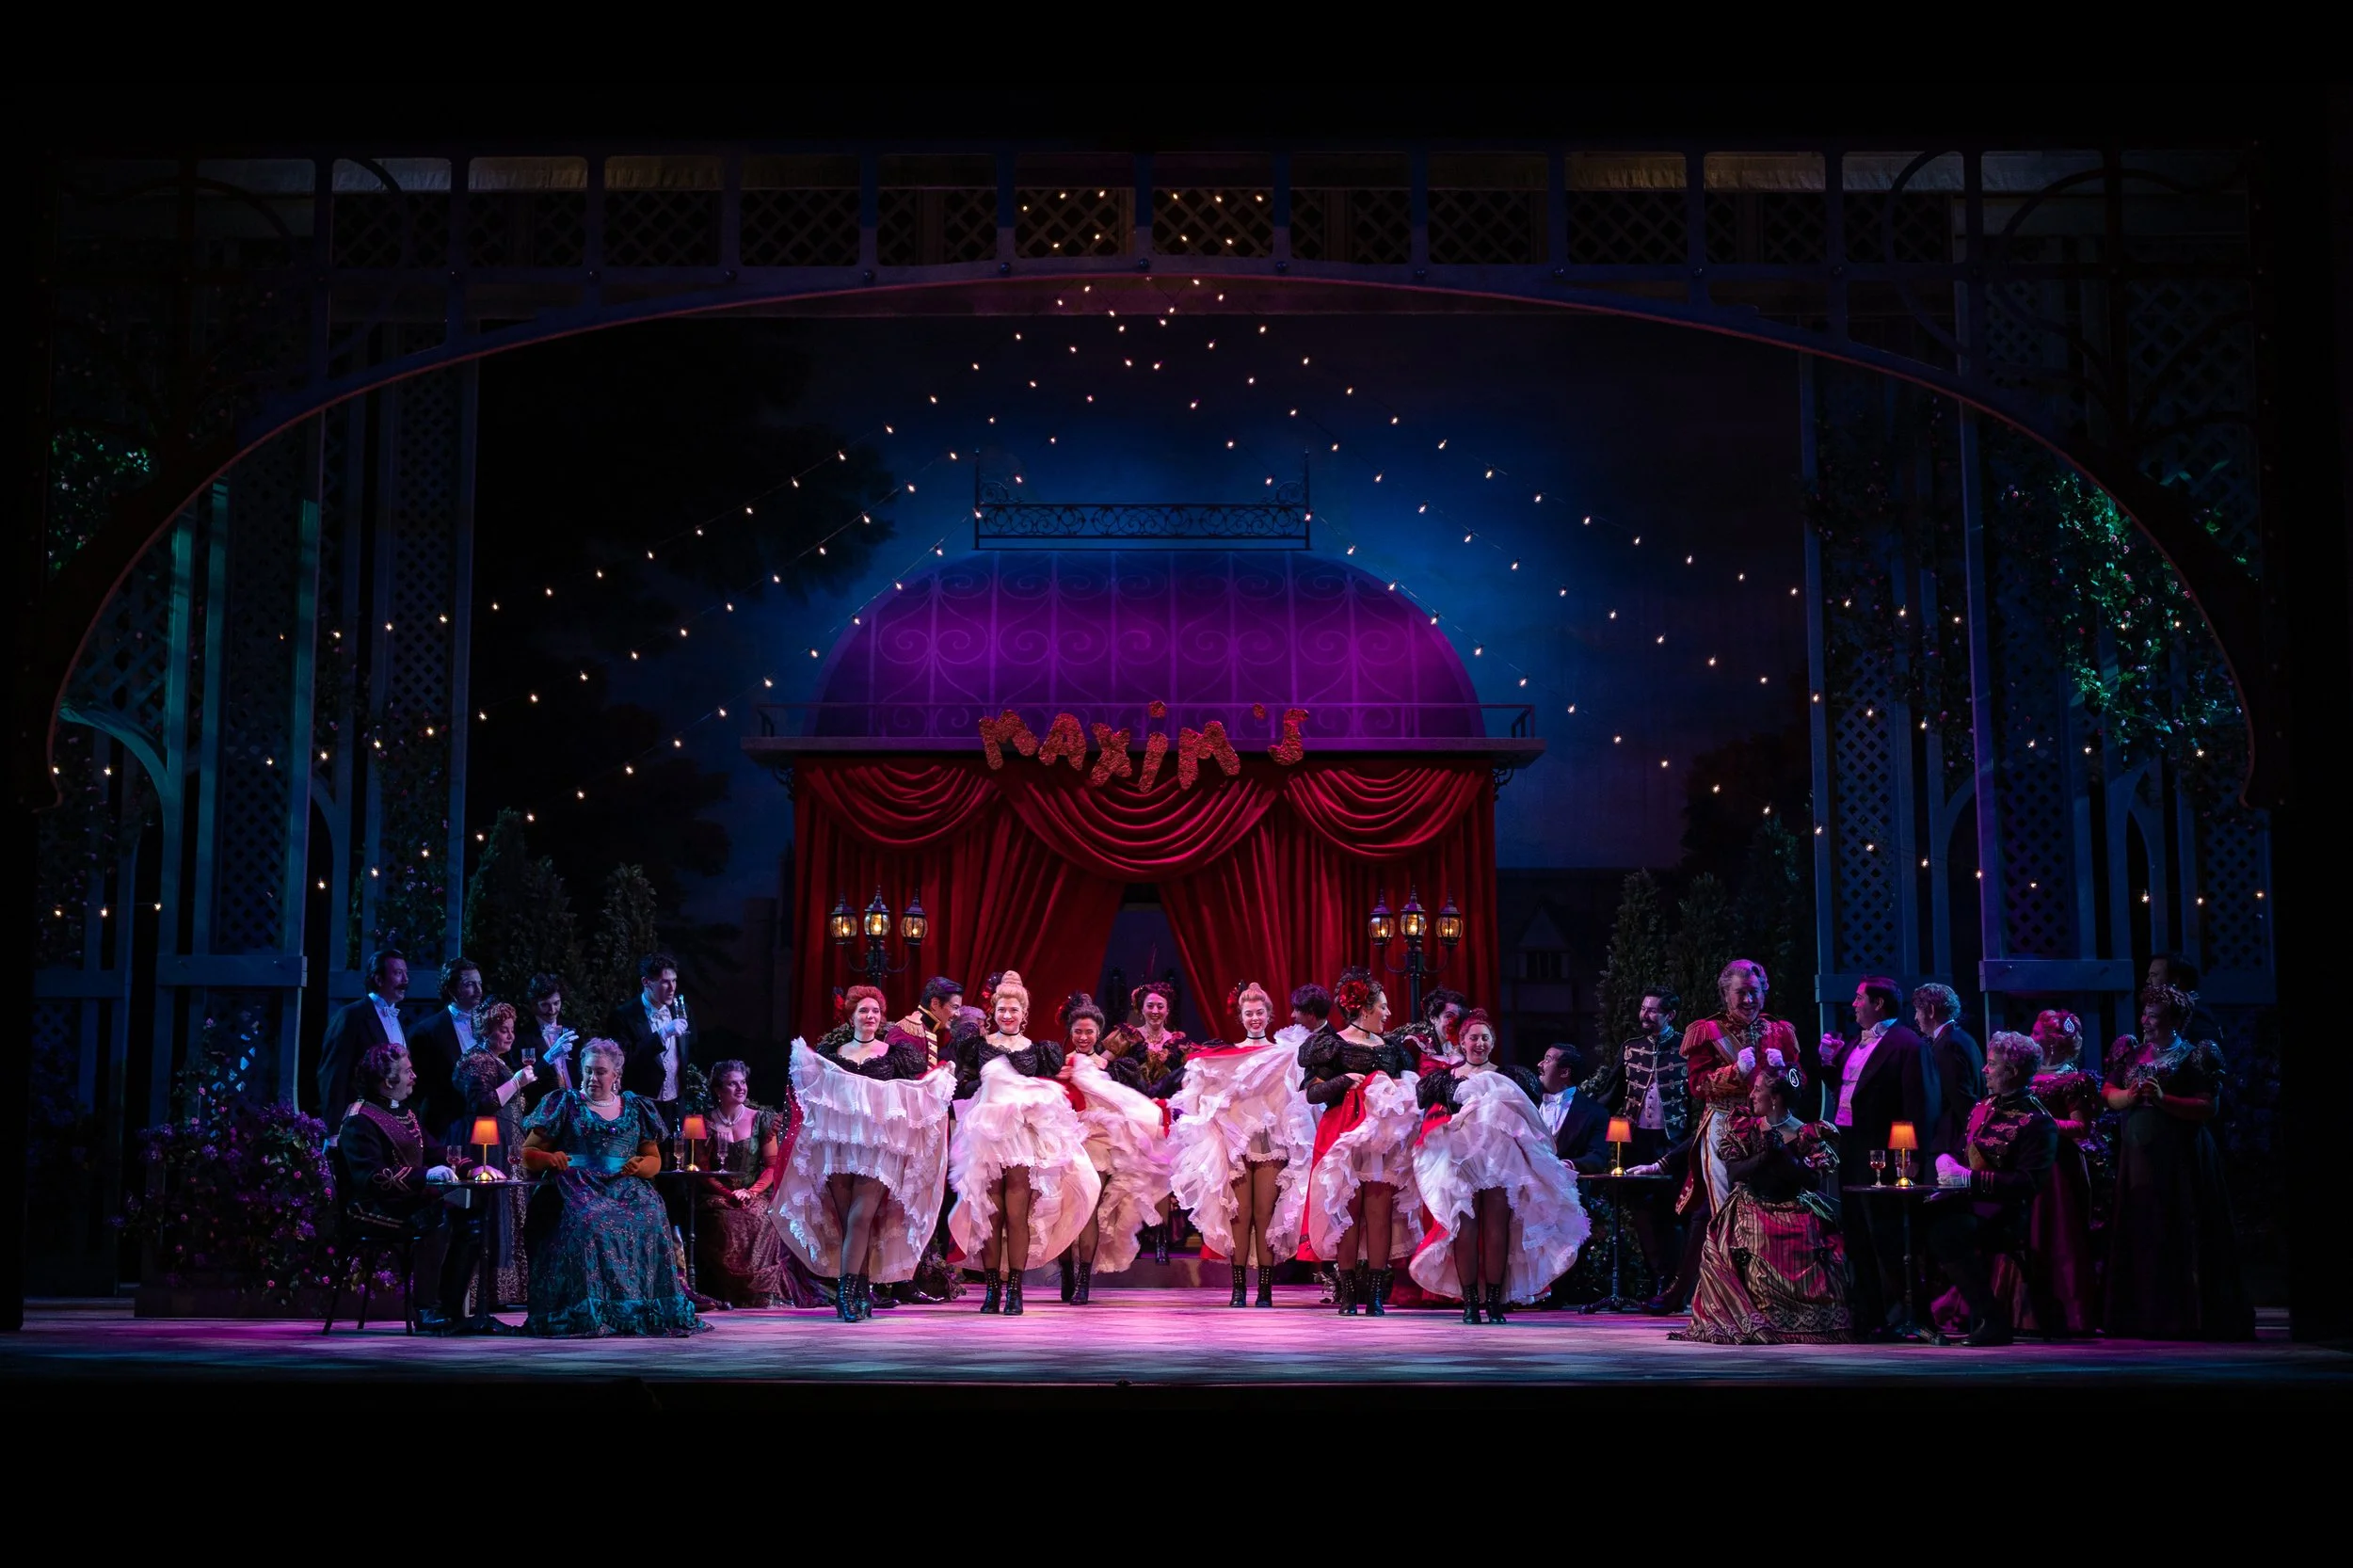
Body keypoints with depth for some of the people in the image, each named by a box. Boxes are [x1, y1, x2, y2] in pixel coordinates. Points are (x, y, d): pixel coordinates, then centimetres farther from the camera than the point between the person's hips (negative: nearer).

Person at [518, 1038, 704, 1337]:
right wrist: (549, 1159, -14)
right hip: (578, 1187, -2)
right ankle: (589, 1311, -34)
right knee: (590, 1220, -35)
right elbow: (528, 1154, 9)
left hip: (625, 1186, 2)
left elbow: (654, 1159, 18)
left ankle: (649, 1309, -25)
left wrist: (640, 1166, -6)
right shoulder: (565, 1104, 12)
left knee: (650, 1218, -29)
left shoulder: (635, 1108, 19)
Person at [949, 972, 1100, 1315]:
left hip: (1026, 1136, 0)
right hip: (987, 1134, 0)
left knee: (1018, 1216, -5)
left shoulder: (1037, 1050, 10)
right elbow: (959, 1088, 4)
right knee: (988, 1215, -1)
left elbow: (1054, 1092, 11)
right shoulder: (978, 1046, 9)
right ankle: (993, 1289, 5)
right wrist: (983, 1083, -10)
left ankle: (1014, 1290, -1)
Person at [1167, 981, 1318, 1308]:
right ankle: (1238, 1288, 1)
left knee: (1265, 1214, -2)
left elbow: (1295, 1103, 7)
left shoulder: (1285, 1055, 9)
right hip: (1235, 1142, 1)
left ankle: (1265, 1289, 1)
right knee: (1239, 1214, -2)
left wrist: (1293, 1145, -3)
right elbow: (1211, 1099, 7)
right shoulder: (1225, 1055, 11)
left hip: (1271, 1142, -1)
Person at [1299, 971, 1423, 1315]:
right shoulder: (1334, 1044, 0)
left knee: (1380, 1212, -2)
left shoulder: (1388, 1048, 15)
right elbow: (1312, 1093, -6)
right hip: (1346, 1138, -4)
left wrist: (1400, 1090, 2)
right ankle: (1348, 1294, 0)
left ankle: (1376, 1294, -1)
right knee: (1348, 1212, -4)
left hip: (1384, 1138, 4)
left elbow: (1405, 1090, 23)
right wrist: (1344, 1082, -18)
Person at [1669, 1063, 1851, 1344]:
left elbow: (1814, 1181, -10)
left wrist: (1782, 1154, -17)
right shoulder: (1743, 1129, 7)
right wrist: (1765, 1156, -17)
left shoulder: (1808, 1134, 0)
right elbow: (1734, 1171, -4)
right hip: (1751, 1214, 2)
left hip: (1796, 1217, -1)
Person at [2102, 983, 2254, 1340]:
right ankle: (2144, 1317, 7)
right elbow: (2110, 1095, 13)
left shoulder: (2193, 1056, -2)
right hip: (2137, 1155, 5)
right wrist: (2130, 1095, -7)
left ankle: (2185, 1316, 0)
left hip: (2178, 1159, -5)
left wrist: (2163, 1099, -19)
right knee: (2139, 1237, 2)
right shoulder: (2132, 1053, 15)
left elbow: (2209, 1108, -10)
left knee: (2179, 1238, -6)